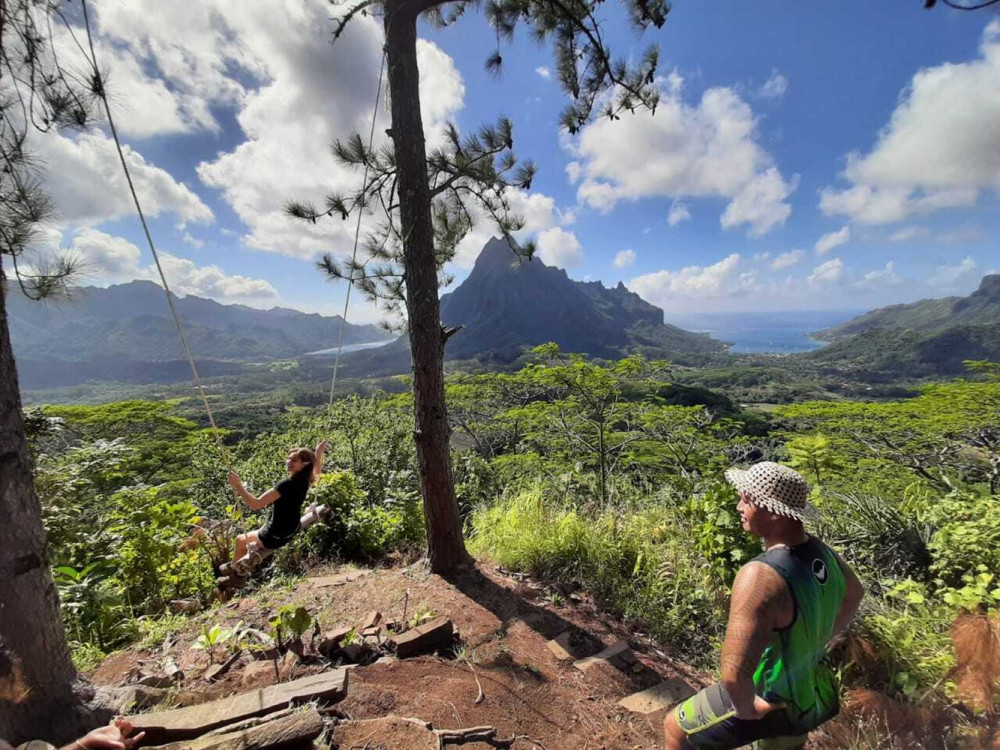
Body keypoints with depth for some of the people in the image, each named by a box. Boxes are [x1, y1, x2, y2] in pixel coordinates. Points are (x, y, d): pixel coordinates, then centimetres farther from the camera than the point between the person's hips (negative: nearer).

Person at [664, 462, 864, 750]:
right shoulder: (821, 552, -10)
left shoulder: (760, 575, -38)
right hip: (808, 693, 7)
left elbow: (734, 673, -41)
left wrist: (746, 709, -20)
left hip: (768, 700, -7)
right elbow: (854, 594, 14)